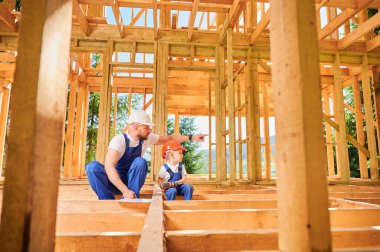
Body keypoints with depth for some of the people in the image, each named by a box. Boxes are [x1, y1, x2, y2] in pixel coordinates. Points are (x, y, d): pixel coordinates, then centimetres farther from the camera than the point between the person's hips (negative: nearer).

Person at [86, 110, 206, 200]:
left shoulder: (147, 138, -7)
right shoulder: (120, 140, -24)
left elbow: (169, 138, 6)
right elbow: (109, 166, -35)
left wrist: (191, 137, 0)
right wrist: (125, 191, -45)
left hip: (131, 181, 3)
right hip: (114, 181, -3)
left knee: (140, 162, -28)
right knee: (92, 166, -31)